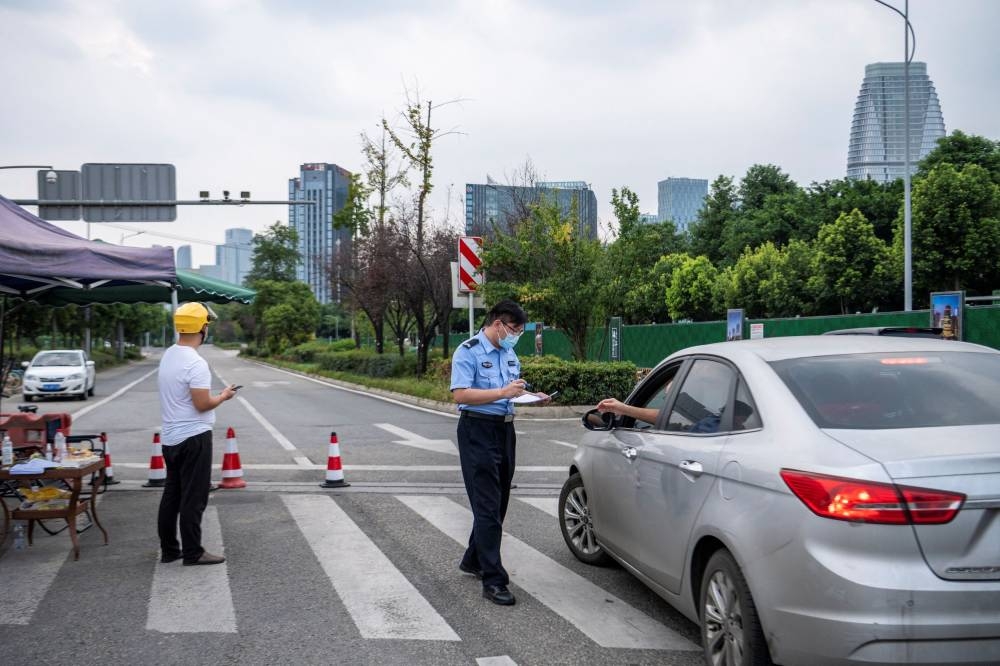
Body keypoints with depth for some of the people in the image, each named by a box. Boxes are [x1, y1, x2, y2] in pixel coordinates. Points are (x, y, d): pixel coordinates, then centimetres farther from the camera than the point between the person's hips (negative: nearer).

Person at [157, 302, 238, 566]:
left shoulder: (168, 356, 10)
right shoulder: (195, 363, -21)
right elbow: (202, 404, -22)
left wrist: (214, 395, 18)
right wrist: (223, 396, -4)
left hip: (170, 438, 10)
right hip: (193, 438, -10)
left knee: (172, 495, 14)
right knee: (193, 498, -3)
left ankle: (169, 550, 21)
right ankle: (192, 553, 3)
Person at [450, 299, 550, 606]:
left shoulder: (509, 353, 13)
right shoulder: (468, 352, -11)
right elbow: (460, 394, -22)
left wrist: (532, 396, 4)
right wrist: (502, 392, -29)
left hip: (505, 429, 8)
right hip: (478, 432, -8)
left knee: (498, 503, 15)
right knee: (487, 506, -9)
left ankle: (474, 560, 32)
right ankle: (493, 580, -6)